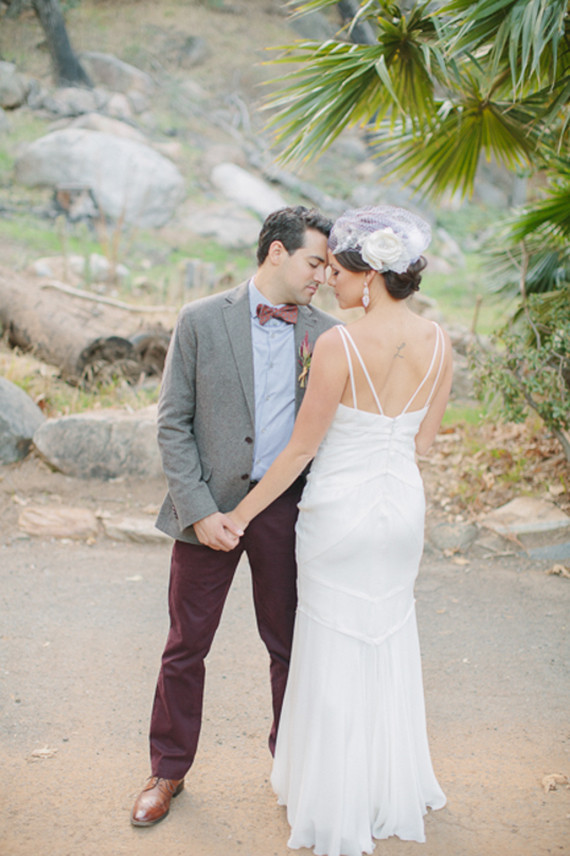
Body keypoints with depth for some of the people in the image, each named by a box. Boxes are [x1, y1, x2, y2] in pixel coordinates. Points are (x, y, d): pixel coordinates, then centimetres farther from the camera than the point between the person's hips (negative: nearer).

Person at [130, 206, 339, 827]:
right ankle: (169, 770, 30)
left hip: (288, 510, 2)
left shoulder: (326, 335, 3)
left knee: (291, 647, 13)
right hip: (209, 506, -1)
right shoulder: (201, 321, -4)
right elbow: (173, 423, -5)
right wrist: (199, 511, -12)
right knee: (185, 647, 10)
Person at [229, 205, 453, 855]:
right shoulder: (437, 343, -4)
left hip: (340, 510, -6)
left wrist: (242, 512, -5)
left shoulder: (339, 345, -22)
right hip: (404, 506, 6)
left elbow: (302, 447, -16)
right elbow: (423, 440, 5)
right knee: (390, 645, 22)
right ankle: (390, 794, 39)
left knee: (336, 656, 10)